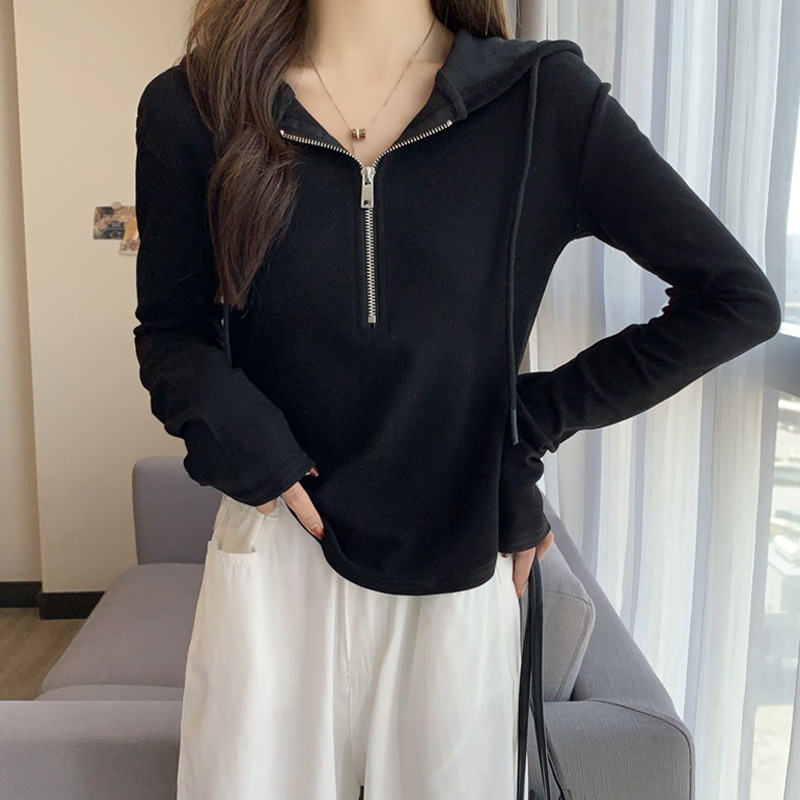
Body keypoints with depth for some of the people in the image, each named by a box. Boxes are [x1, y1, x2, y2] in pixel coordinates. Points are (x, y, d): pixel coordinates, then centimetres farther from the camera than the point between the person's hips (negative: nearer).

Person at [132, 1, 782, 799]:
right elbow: (170, 328, 8)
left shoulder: (543, 98, -5)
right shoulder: (192, 106, -2)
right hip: (274, 556, 1)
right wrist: (224, 422, -13)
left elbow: (738, 298, -4)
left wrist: (539, 416, -6)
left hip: (460, 567, 0)